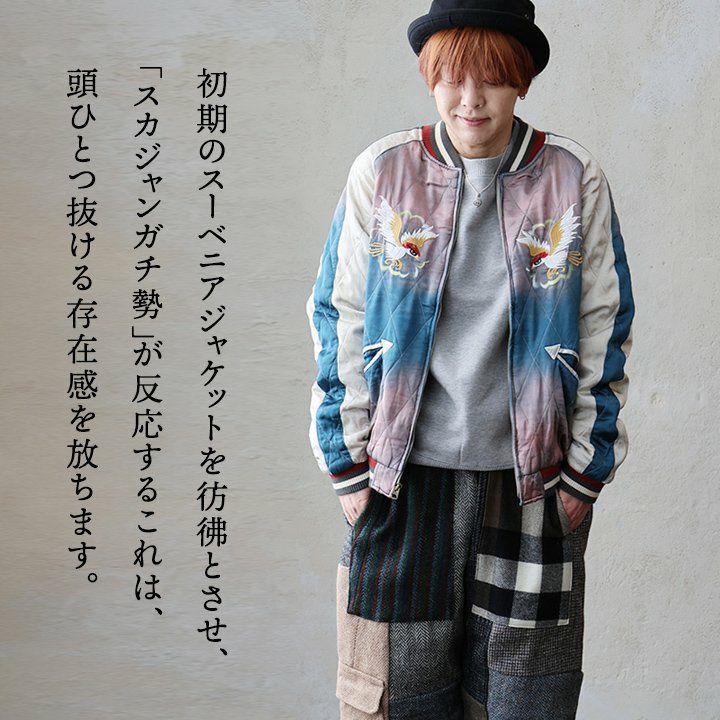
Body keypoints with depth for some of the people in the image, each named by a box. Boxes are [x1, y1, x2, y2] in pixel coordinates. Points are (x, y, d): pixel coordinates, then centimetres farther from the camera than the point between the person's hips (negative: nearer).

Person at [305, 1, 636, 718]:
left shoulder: (574, 179, 0)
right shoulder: (381, 172, -1)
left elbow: (604, 333, 5)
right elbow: (338, 325, 3)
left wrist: (586, 472, 4)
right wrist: (349, 466, 1)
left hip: (531, 479, 0)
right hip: (404, 477, 0)